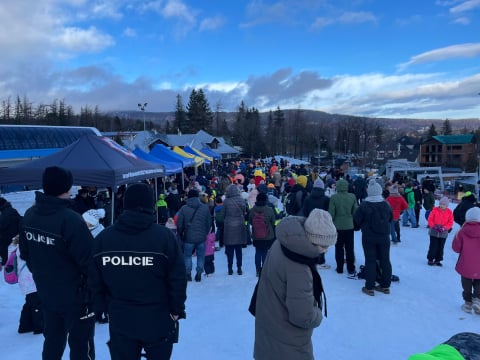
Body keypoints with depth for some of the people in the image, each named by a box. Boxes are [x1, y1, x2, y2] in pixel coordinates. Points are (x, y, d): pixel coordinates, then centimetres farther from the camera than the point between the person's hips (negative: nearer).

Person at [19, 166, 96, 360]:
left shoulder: (29, 215, -3)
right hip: (75, 295, -7)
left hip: (46, 293, 7)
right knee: (81, 344, 9)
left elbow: (25, 254, 10)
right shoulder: (70, 219, -28)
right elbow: (89, 259, -24)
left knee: (53, 340, 24)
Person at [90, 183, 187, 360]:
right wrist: (177, 309, 0)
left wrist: (105, 307, 15)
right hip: (158, 319, -2)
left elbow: (96, 281, 1)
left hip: (119, 321, 3)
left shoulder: (102, 238, -5)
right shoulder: (164, 235, -15)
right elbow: (177, 279, -13)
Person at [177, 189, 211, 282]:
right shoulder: (205, 207, -2)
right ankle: (199, 273, 12)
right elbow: (209, 223, 4)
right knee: (201, 256, 14)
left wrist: (181, 235, 10)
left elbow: (179, 224, -4)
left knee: (187, 255, 15)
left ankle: (188, 273, 15)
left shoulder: (183, 208, -8)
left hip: (188, 237, -1)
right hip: (202, 237, 1)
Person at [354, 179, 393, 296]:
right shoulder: (386, 204, -3)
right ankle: (385, 285, 21)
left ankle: (369, 287, 6)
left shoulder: (364, 205, -15)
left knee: (370, 260, 2)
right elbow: (390, 218, 10)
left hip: (368, 237, -3)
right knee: (385, 260, 12)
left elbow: (357, 219, -7)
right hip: (384, 236, 3)